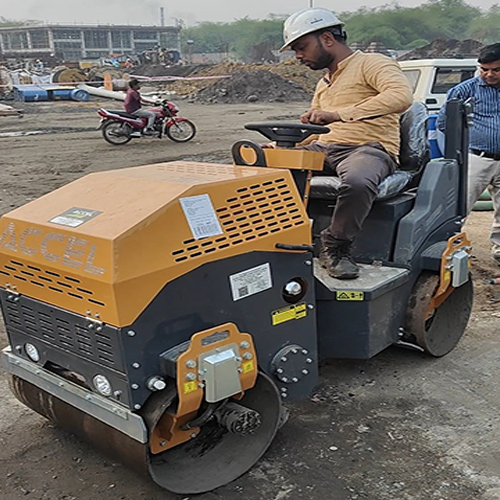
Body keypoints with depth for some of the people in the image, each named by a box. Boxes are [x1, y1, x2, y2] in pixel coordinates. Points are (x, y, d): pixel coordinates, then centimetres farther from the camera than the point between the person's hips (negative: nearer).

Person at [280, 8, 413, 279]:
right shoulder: (324, 84, 27)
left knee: (357, 181, -42)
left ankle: (335, 247, -20)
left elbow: (401, 96, -20)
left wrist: (339, 114, -27)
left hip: (369, 148, -7)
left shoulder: (372, 63, 1)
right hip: (323, 148, 7)